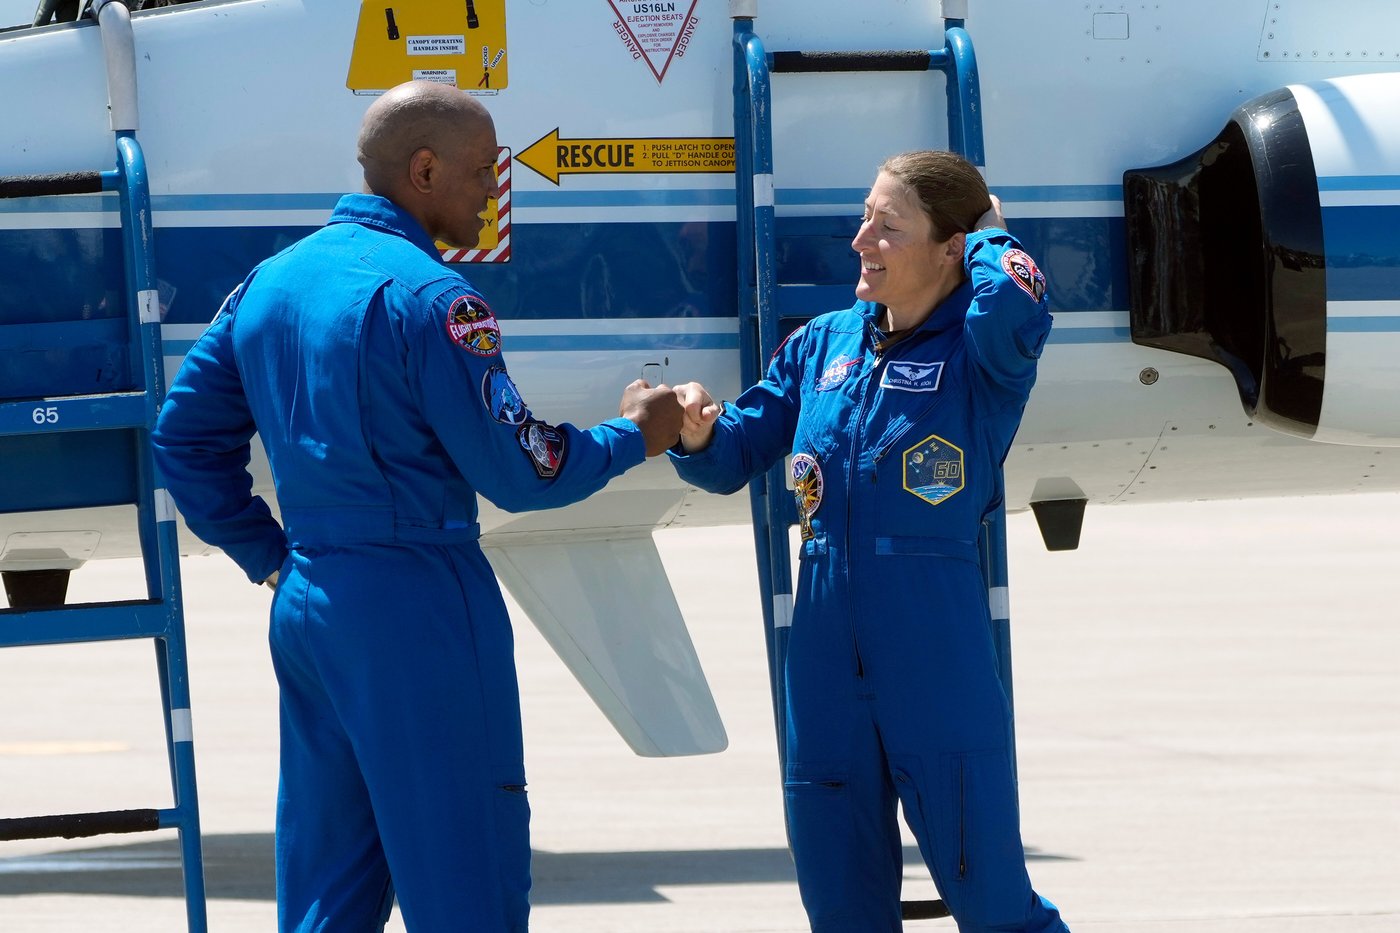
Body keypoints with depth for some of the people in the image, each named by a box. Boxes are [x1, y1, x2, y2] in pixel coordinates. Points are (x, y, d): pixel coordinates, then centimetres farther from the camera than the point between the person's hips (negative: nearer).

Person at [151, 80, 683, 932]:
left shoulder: (270, 283, 11)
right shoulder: (427, 297, -14)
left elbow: (187, 437, 17)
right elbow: (519, 471, -14)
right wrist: (632, 436, 2)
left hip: (306, 606, 8)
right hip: (416, 612, -8)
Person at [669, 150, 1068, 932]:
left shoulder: (981, 353, -7)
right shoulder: (824, 345, 9)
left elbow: (1012, 303, -31)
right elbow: (736, 458, 13)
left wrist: (990, 236, -11)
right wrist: (698, 434, -9)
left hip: (938, 650, -5)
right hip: (828, 650, 5)